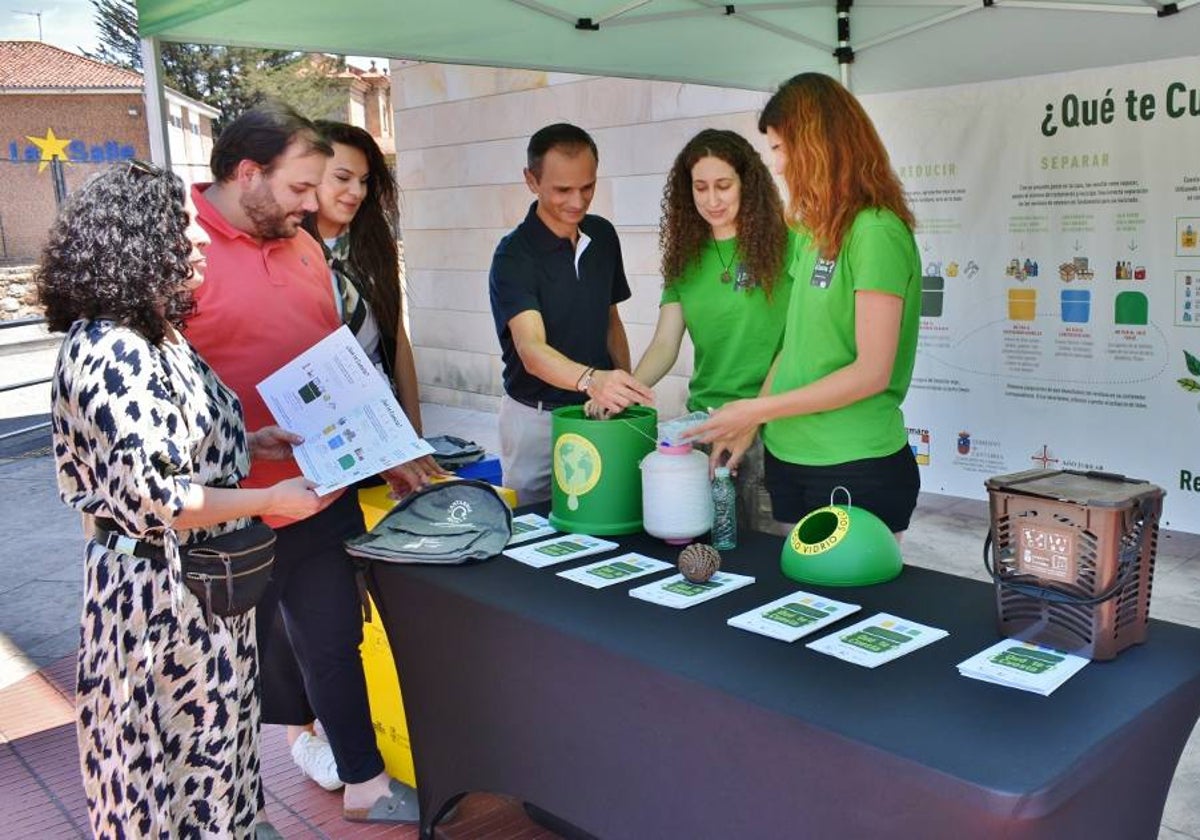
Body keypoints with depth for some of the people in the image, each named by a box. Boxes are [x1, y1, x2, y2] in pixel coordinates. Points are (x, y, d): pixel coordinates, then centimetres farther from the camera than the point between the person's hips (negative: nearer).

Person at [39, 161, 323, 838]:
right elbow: (153, 499, -28)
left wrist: (248, 442, 8)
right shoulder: (112, 355, -25)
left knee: (213, 728, 26)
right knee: (169, 752, 11)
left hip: (204, 580, 10)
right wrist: (270, 501, -19)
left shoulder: (157, 338, 6)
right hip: (159, 590, -10)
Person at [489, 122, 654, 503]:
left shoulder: (603, 236, 2)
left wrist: (625, 392, 3)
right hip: (536, 418, -5)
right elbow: (531, 349, -30)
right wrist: (590, 380, -48)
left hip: (599, 412, 5)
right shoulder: (514, 256, -17)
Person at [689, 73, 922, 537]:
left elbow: (872, 373, -18)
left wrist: (759, 409, -14)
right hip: (790, 459, 8)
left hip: (857, 467, -7)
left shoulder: (877, 233, -15)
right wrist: (747, 424, 6)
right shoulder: (815, 235, 9)